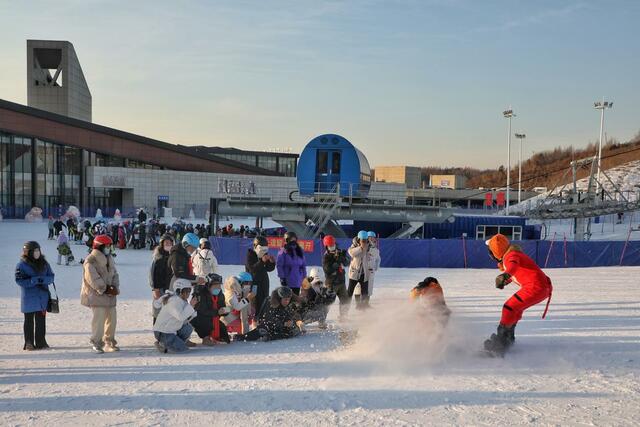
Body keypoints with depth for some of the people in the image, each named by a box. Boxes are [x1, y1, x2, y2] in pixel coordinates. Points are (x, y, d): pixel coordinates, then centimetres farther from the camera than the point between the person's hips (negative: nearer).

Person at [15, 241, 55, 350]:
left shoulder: (44, 263, 7)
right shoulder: (22, 265, -6)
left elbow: (51, 276, 5)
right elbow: (19, 280, -11)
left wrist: (43, 280, -16)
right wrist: (35, 280, -20)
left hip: (42, 297, 3)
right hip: (29, 298, -3)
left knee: (41, 320, 7)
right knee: (29, 320, 6)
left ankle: (41, 342, 16)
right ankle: (29, 343, 14)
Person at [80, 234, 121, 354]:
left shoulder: (109, 259, 14)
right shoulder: (90, 261, -12)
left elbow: (115, 275, 12)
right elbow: (93, 279, -19)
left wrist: (115, 287, -5)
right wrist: (106, 289, -18)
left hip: (110, 295, 8)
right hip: (97, 295, -8)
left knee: (112, 318, 9)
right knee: (99, 319, -9)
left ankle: (109, 341, 20)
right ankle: (96, 343, 3)